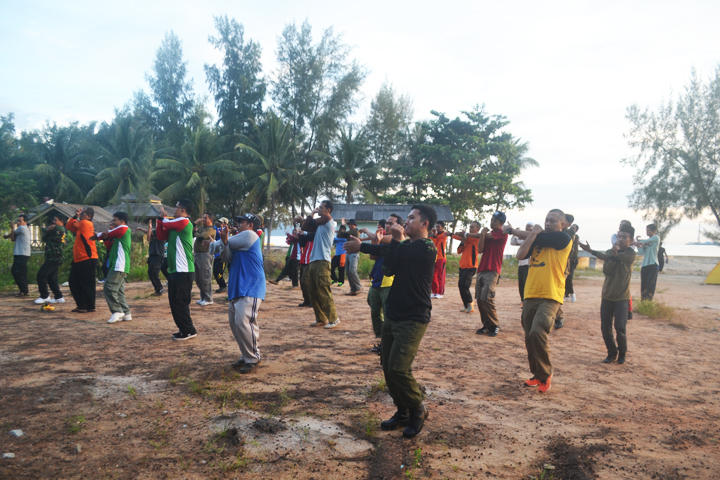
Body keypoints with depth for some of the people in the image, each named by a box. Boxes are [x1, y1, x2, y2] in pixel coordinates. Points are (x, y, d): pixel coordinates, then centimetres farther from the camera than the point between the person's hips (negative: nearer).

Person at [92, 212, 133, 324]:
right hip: (121, 267, 10)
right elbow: (110, 246, 20)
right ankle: (126, 313, 8)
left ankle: (117, 311, -12)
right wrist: (105, 237, 2)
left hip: (119, 266, -10)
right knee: (119, 291, 8)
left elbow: (106, 234, 0)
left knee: (109, 288, -13)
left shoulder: (123, 228, -4)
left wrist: (96, 236, 19)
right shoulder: (124, 231, 24)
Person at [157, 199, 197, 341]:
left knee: (179, 302, -6)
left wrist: (163, 218, 9)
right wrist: (161, 219, 9)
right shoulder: (175, 224, 16)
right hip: (175, 270, 10)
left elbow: (167, 224, -13)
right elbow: (161, 236, 15)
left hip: (183, 271, -10)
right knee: (175, 302, 13)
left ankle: (189, 331, 3)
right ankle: (184, 330, 21)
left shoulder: (184, 222, -12)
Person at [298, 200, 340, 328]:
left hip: (322, 261, -9)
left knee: (324, 293, -9)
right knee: (313, 293, 10)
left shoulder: (327, 219, -5)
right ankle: (321, 319, 17)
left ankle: (333, 319, -1)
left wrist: (310, 215, 18)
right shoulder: (320, 223, 20)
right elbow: (305, 227, 14)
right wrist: (312, 214, 13)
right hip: (313, 261, 9)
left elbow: (307, 224, 0)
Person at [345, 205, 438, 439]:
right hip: (393, 316, 8)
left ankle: (418, 411, 10)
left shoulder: (426, 248, -13)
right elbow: (389, 268, 4)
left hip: (413, 319, -8)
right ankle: (403, 412, 24)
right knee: (388, 367, 8)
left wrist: (361, 247, -2)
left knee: (398, 368, -14)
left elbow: (393, 254, -15)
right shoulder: (405, 246, 15)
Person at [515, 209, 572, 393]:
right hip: (531, 295, 6)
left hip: (550, 297, -6)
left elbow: (540, 238, -11)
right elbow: (520, 255, 2)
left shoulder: (564, 238, -2)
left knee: (537, 333, -21)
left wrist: (516, 231, 4)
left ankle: (546, 375, -2)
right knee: (529, 338, 8)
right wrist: (533, 233, -4)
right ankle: (537, 375, 25)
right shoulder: (538, 239, 16)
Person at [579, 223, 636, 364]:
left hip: (622, 297, -4)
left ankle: (622, 354, 14)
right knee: (605, 328, 2)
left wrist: (591, 251, -25)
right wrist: (613, 255, -22)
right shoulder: (610, 252, 8)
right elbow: (606, 270, -8)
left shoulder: (630, 254, -6)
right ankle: (612, 353, 21)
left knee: (620, 327, -9)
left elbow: (608, 257, -22)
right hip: (607, 296, 4)